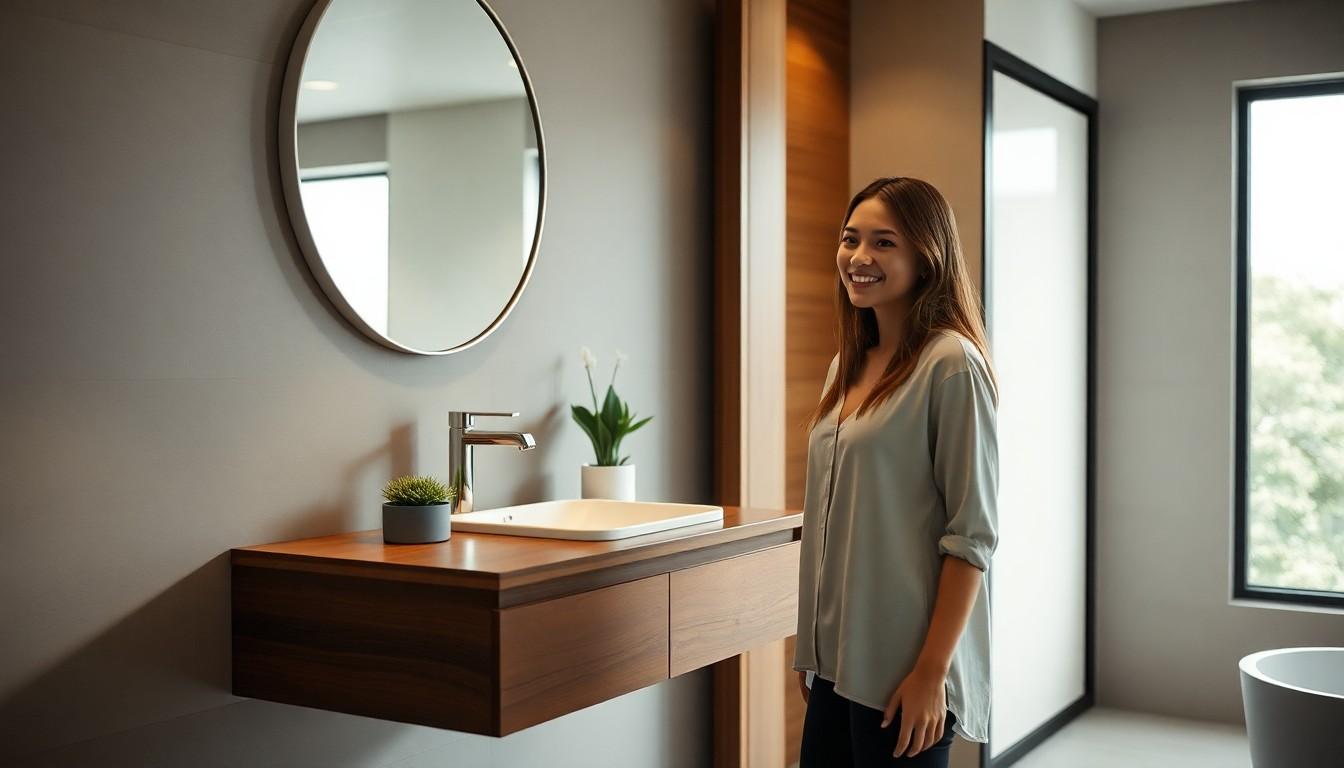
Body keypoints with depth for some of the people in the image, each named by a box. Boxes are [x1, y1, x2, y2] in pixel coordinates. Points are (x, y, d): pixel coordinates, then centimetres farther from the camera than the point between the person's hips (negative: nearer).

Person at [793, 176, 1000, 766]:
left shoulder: (951, 364, -12)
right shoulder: (847, 364, 10)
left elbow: (972, 534, -15)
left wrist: (932, 672, -17)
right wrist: (812, 648, 15)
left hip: (904, 669, -7)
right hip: (837, 659, 7)